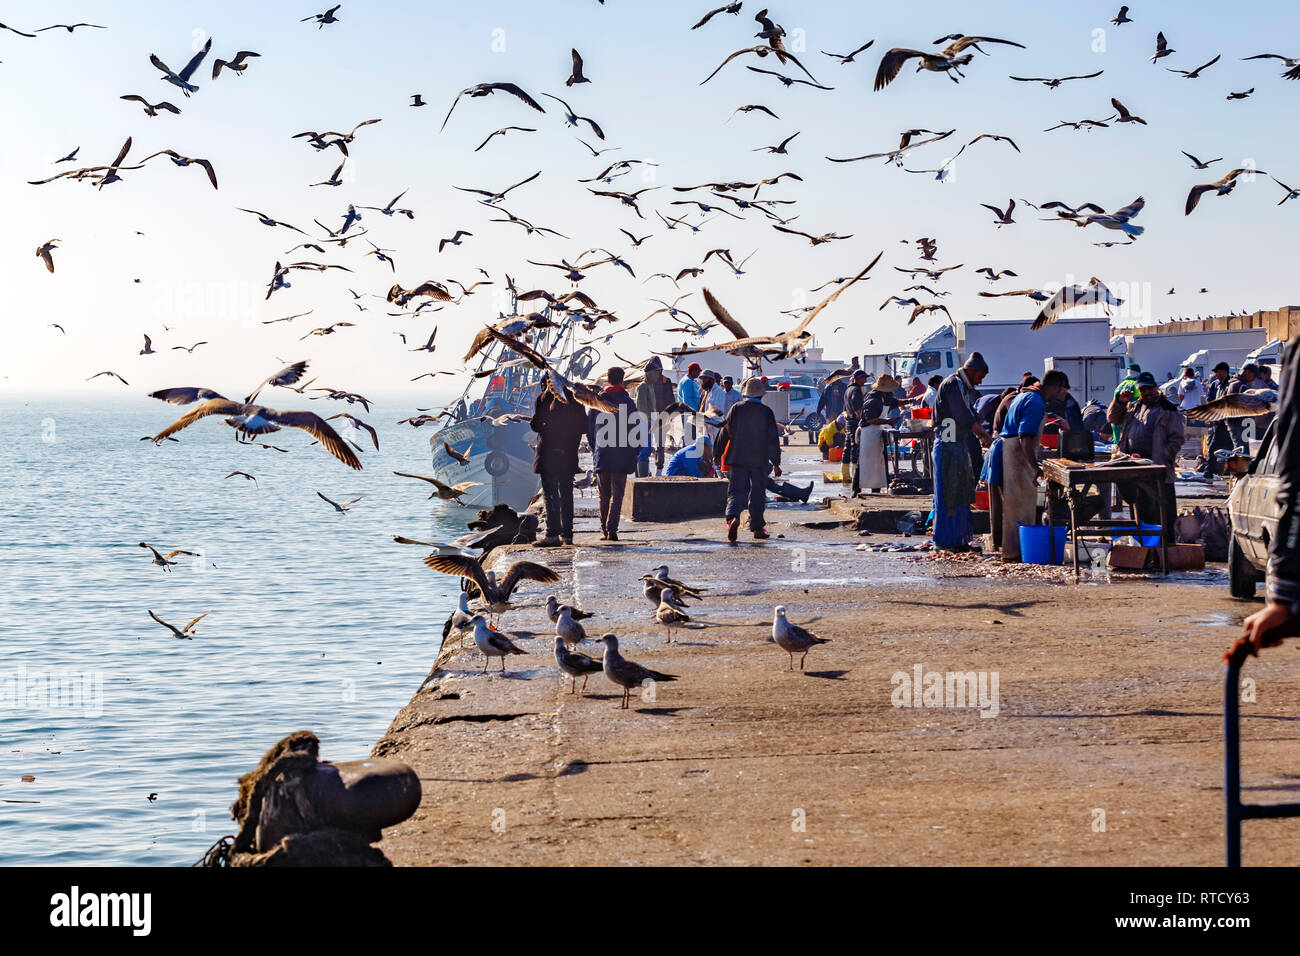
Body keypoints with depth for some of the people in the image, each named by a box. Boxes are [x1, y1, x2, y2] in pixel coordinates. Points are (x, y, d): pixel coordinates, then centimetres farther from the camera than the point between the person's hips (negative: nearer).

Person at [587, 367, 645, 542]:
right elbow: (636, 428, -4)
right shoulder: (628, 402, -5)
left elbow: (589, 428, 8)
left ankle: (604, 530, 15)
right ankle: (612, 529, -12)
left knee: (604, 495, 13)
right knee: (617, 494, -1)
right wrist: (636, 451, 8)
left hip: (601, 455, 3)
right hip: (622, 456, -3)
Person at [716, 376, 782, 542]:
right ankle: (757, 528, 15)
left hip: (737, 459, 1)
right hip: (759, 460, -1)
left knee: (736, 491, -1)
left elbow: (725, 433, 5)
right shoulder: (766, 412, -4)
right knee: (757, 494, 11)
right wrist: (776, 464, 5)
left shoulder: (736, 409, -1)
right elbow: (773, 440, -1)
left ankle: (732, 517, -27)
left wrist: (718, 455, 17)